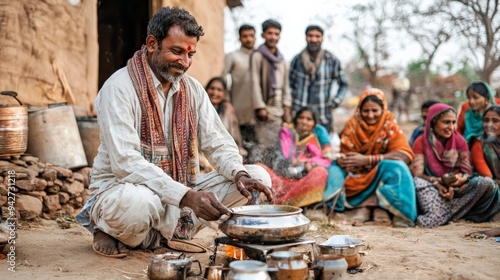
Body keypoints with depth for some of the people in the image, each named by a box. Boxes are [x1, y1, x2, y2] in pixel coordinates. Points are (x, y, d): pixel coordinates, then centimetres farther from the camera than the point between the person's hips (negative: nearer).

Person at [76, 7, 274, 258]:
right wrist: (187, 196, -34)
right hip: (121, 192, -6)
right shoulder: (120, 87, -15)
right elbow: (125, 162, -25)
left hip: (181, 192, 7)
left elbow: (218, 143, 3)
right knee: (139, 201, -43)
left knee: (258, 177, -7)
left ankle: (157, 232, -4)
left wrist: (240, 174, -20)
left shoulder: (193, 89, 5)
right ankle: (108, 229, -3)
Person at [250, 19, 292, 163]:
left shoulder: (281, 59, 18)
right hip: (266, 108, -6)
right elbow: (255, 82, -9)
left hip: (279, 109, 6)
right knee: (263, 145, -12)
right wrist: (260, 107, -14)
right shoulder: (258, 56, -3)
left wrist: (287, 108, 11)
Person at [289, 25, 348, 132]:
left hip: (324, 119, -1)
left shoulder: (332, 61, 3)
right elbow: (290, 84, 17)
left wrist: (334, 103, 2)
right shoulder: (297, 60, 6)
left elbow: (343, 85, 13)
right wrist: (291, 104, 6)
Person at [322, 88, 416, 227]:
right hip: (356, 179, 2)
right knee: (334, 170, -22)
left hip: (382, 177, -2)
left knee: (396, 167, -31)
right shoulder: (352, 126, -3)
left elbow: (406, 155, -23)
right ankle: (362, 206, -26)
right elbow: (345, 157, -6)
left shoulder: (390, 126, -8)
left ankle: (381, 207, -23)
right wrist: (343, 161, -33)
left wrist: (368, 160, -30)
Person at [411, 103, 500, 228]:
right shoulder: (421, 142, -1)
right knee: (420, 183, -36)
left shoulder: (459, 140, 4)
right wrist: (437, 183, -29)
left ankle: (444, 214, -32)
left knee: (488, 184, -26)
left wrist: (461, 179, -25)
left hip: (456, 188, 3)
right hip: (432, 188, -2)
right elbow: (417, 173, -12)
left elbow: (467, 171, 0)